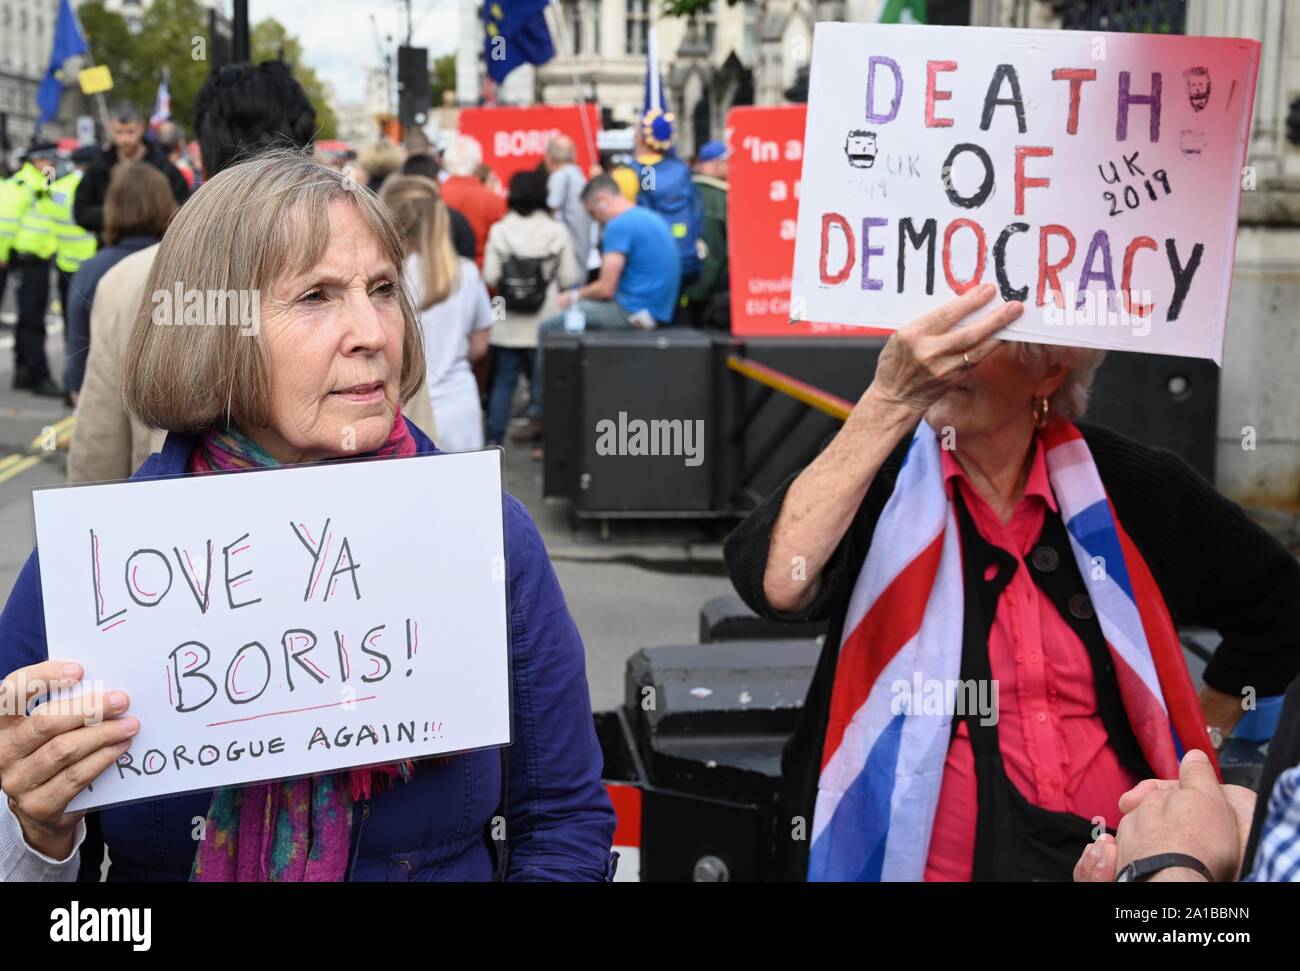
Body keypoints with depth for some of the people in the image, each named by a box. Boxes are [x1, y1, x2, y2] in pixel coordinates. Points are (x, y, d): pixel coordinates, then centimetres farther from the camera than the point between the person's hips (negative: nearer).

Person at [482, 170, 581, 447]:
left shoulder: (499, 231, -4)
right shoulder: (557, 231, -7)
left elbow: (490, 277, -6)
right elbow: (569, 279, -7)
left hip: (508, 323, 1)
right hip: (545, 321, -1)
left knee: (503, 381, 8)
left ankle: (493, 440, 8)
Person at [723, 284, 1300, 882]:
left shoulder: (1131, 490, 6)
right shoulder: (877, 476, -2)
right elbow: (776, 584, -24)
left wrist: (1195, 740, 19)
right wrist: (891, 401, -28)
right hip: (927, 858, -1)